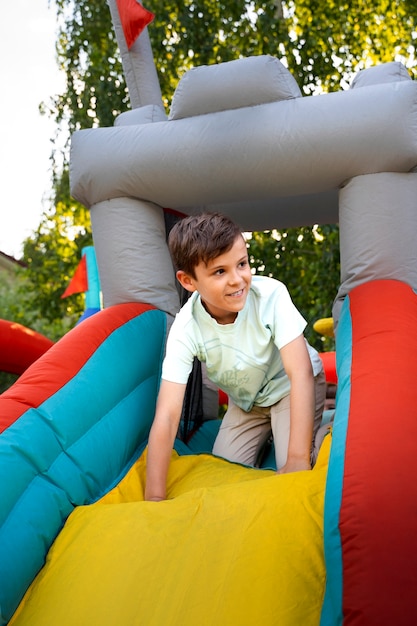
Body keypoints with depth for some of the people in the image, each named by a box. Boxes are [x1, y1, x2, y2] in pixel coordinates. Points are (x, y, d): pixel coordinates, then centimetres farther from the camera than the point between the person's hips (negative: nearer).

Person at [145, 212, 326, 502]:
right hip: (245, 401, 3)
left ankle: (322, 430, 12)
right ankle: (265, 436, 27)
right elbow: (167, 415, -32)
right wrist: (155, 497, -35)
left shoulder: (271, 294, -34)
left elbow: (300, 373, -33)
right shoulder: (185, 328, -29)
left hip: (292, 388, -3)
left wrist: (298, 459, -37)